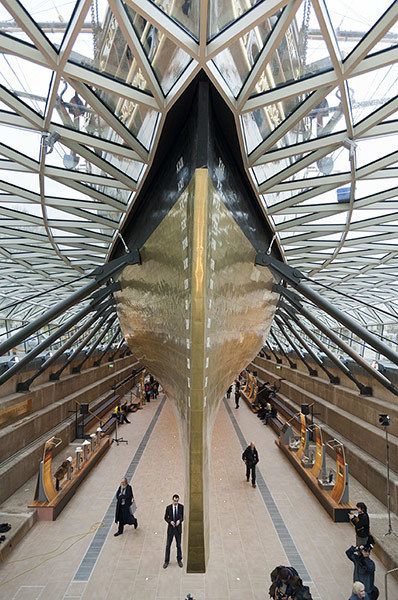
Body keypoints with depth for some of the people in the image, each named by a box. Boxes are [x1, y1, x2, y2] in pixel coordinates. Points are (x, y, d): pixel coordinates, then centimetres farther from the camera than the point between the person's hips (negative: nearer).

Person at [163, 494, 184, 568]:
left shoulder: (181, 507, -11)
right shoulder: (168, 507, -11)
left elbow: (183, 516, -2)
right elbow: (166, 517, -1)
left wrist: (179, 520, -20)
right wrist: (170, 521, -19)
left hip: (178, 528, 0)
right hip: (170, 528, 0)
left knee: (179, 545, 13)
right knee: (168, 545, 7)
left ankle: (179, 560, 33)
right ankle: (166, 561, 26)